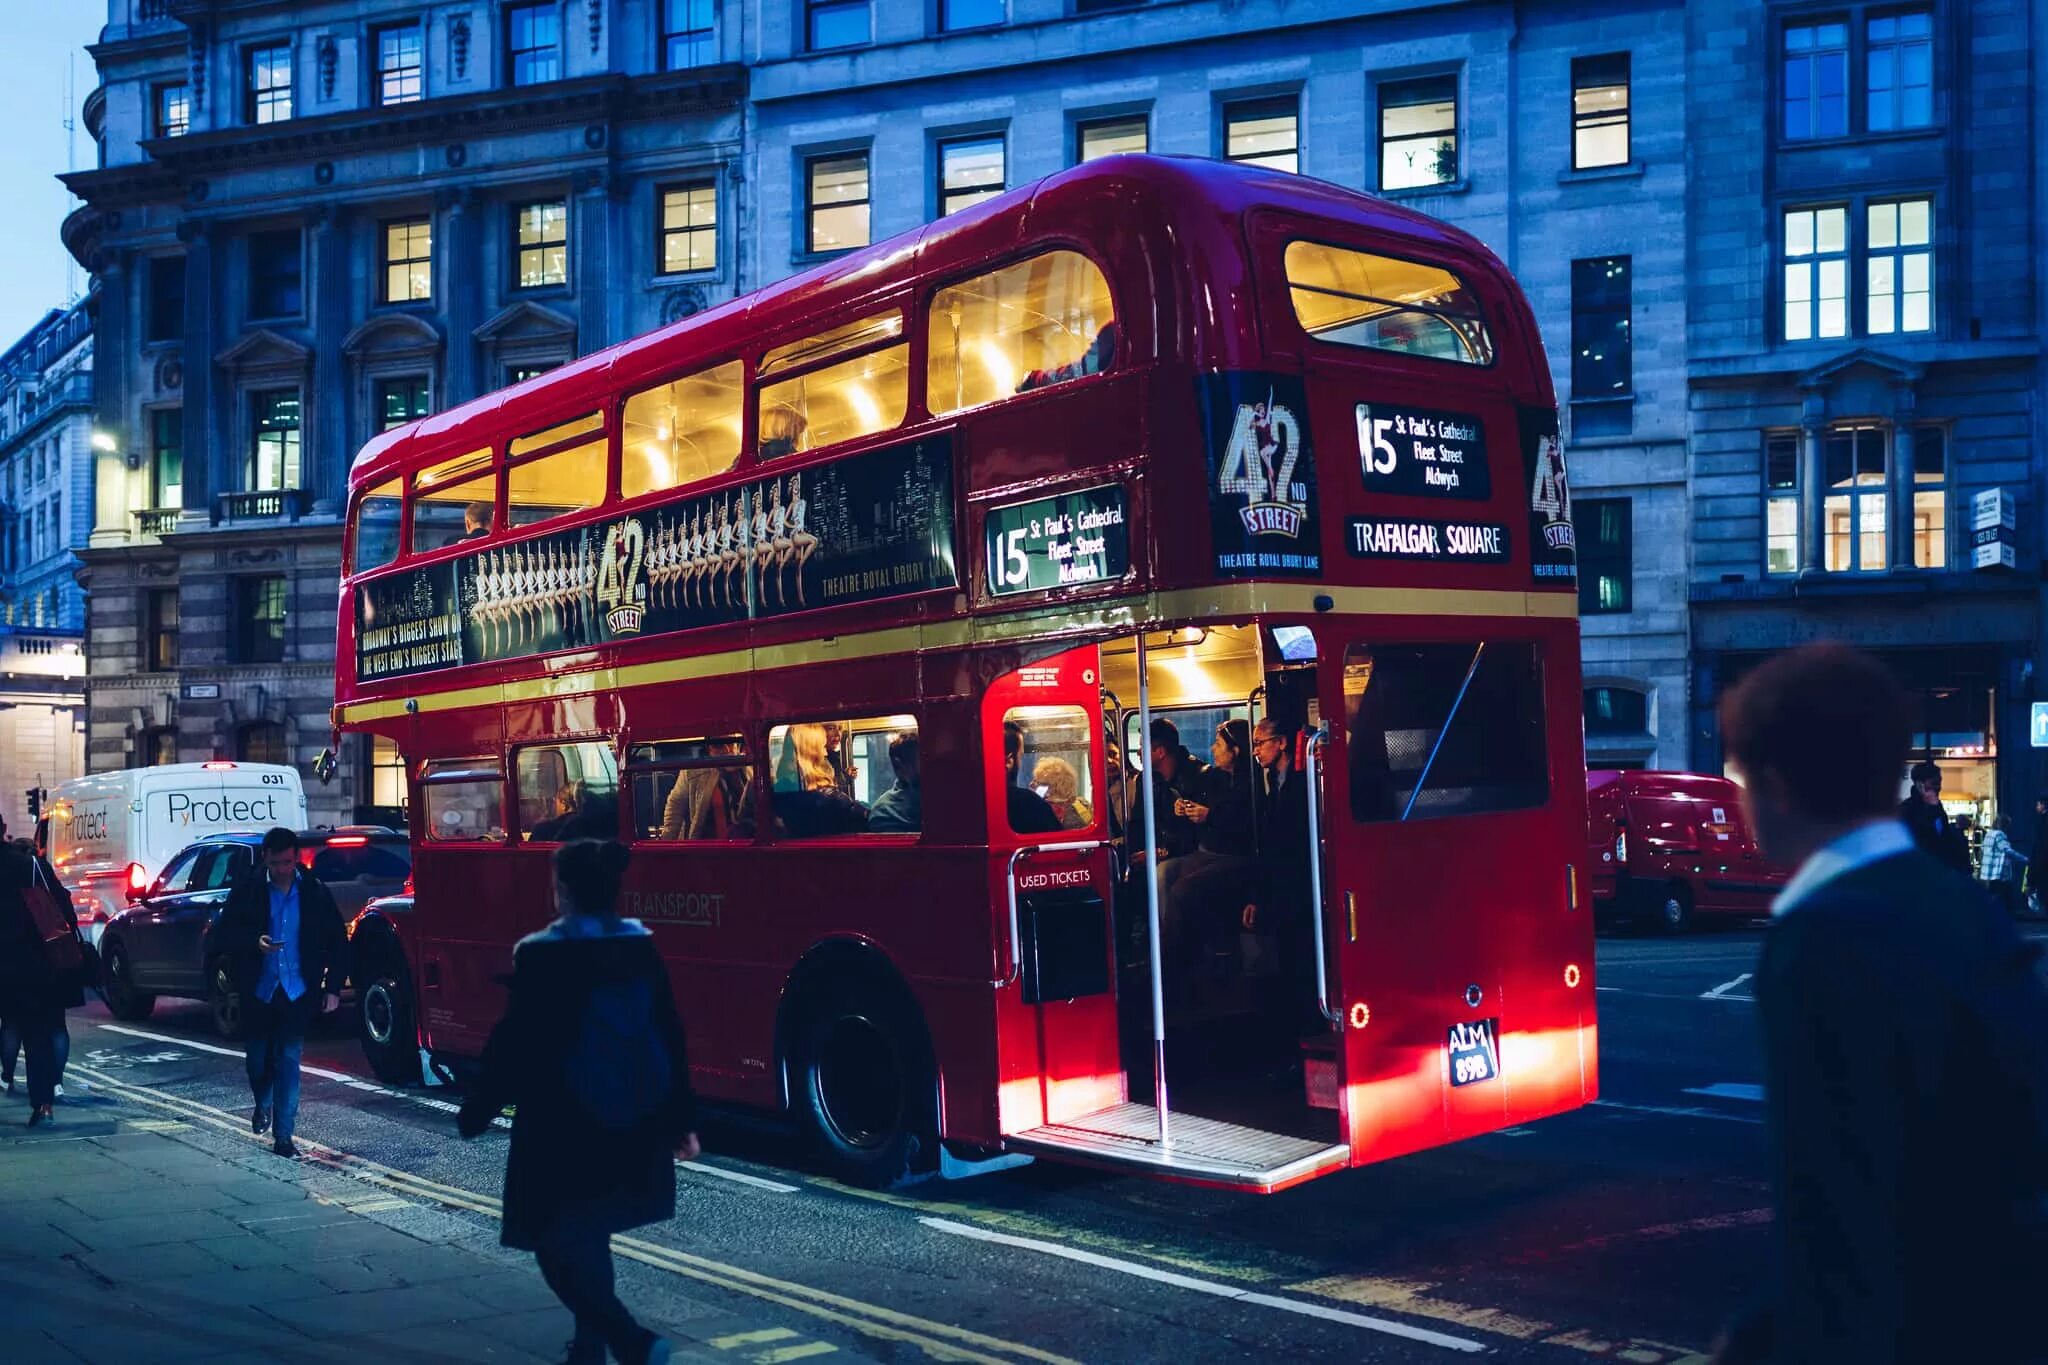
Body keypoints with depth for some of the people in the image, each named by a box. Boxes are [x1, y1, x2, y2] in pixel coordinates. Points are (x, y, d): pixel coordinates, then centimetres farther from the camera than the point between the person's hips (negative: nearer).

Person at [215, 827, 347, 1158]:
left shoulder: (314, 891, -4)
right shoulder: (248, 888, -5)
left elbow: (337, 941, 2)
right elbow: (225, 932, -2)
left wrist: (333, 987, -3)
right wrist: (254, 942, -22)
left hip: (297, 991, -1)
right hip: (259, 990, 1)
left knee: (288, 1060, -7)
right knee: (258, 1058, 13)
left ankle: (283, 1136, -3)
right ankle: (263, 1106, 44)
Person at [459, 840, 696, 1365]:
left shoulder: (541, 955, -13)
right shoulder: (642, 949, 2)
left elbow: (514, 1042, -12)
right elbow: (670, 1038, 4)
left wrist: (475, 1114, 0)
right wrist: (682, 1121, 11)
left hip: (564, 1123, -6)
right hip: (632, 1124, 6)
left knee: (557, 1242, 2)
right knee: (587, 1235, 21)